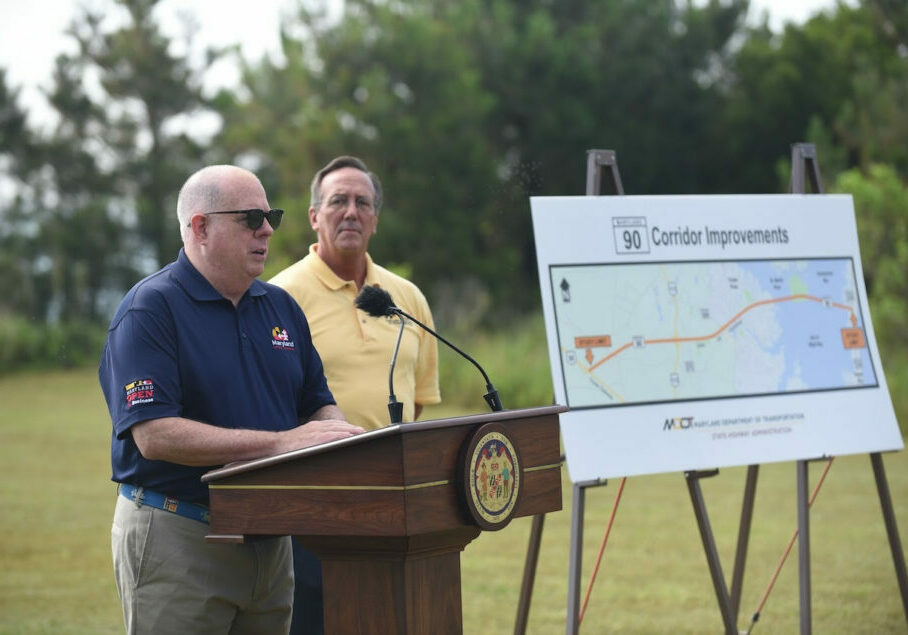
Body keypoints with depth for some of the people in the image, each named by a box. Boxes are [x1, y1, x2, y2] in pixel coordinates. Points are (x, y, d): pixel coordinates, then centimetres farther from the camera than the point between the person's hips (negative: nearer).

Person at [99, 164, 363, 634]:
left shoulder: (281, 307, 13)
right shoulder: (150, 309, -10)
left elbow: (318, 402, 17)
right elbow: (154, 435, -20)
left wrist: (338, 432, -9)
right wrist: (281, 442, -23)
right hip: (175, 539, -6)